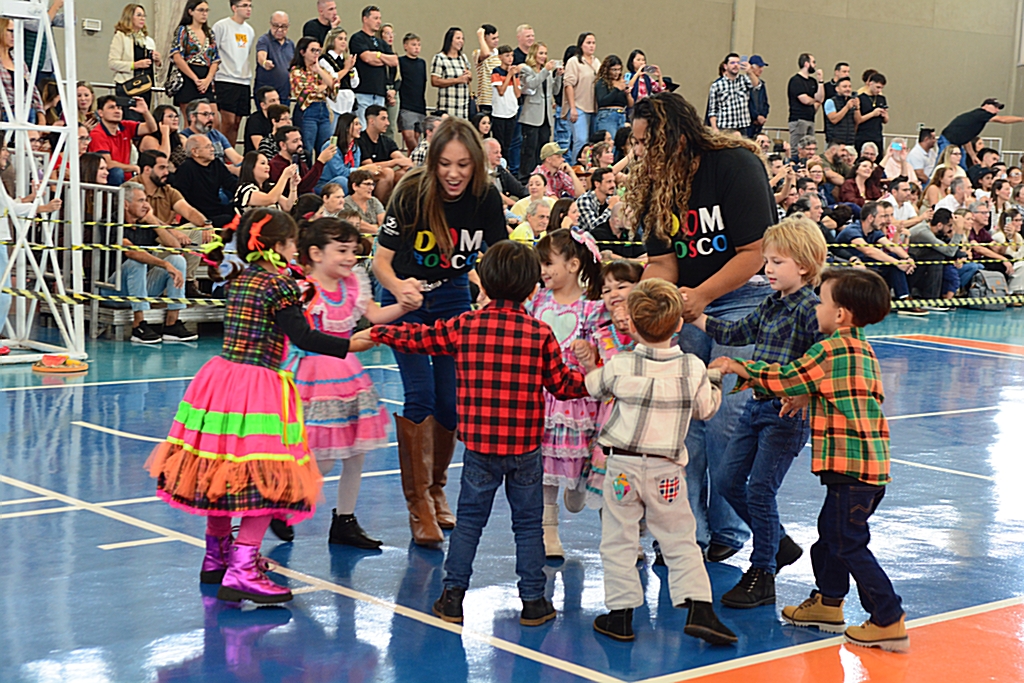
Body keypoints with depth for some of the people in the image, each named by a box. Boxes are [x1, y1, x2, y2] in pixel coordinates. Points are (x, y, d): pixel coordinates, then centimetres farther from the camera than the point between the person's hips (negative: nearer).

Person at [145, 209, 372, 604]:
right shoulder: (279, 286, -11)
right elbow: (304, 338, -17)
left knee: (221, 468, 18)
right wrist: (352, 345, -16)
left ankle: (216, 557, 33)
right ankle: (241, 572, -12)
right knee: (264, 479, -7)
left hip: (221, 378, 9)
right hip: (258, 389, -9)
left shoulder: (239, 281, 12)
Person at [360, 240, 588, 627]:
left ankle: (453, 596, 12)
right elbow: (562, 384, 1)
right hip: (526, 449, -1)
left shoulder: (463, 327, -3)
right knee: (528, 524, 10)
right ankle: (533, 602, 14)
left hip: (479, 447, 1)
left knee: (469, 520, 11)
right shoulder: (540, 334, -6)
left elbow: (418, 338, 9)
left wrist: (376, 333, 25)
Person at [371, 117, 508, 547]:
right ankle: (419, 504, -5)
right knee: (418, 395, -15)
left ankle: (436, 488, 25)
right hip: (406, 297, -3)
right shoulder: (411, 193, -24)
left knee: (452, 401, 1)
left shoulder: (487, 199, -15)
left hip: (454, 299, 3)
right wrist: (398, 286, -42)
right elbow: (381, 260, -21)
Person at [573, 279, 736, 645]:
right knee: (680, 539, 10)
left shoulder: (619, 366, -8)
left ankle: (621, 614, 11)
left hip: (623, 464, -1)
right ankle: (699, 608, -1)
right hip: (667, 469, 1)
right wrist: (716, 384, 28)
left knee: (618, 539, 9)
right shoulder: (694, 368, -6)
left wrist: (589, 365, 31)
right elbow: (706, 409, 9)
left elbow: (594, 387, 11)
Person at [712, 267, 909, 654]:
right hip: (870, 463, 10)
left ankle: (889, 622, -1)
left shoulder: (832, 350, -14)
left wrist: (739, 367, 4)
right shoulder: (862, 350, 14)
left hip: (851, 466, -10)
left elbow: (785, 379, -6)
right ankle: (828, 602, 34)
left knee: (850, 546, -4)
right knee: (831, 532, 21)